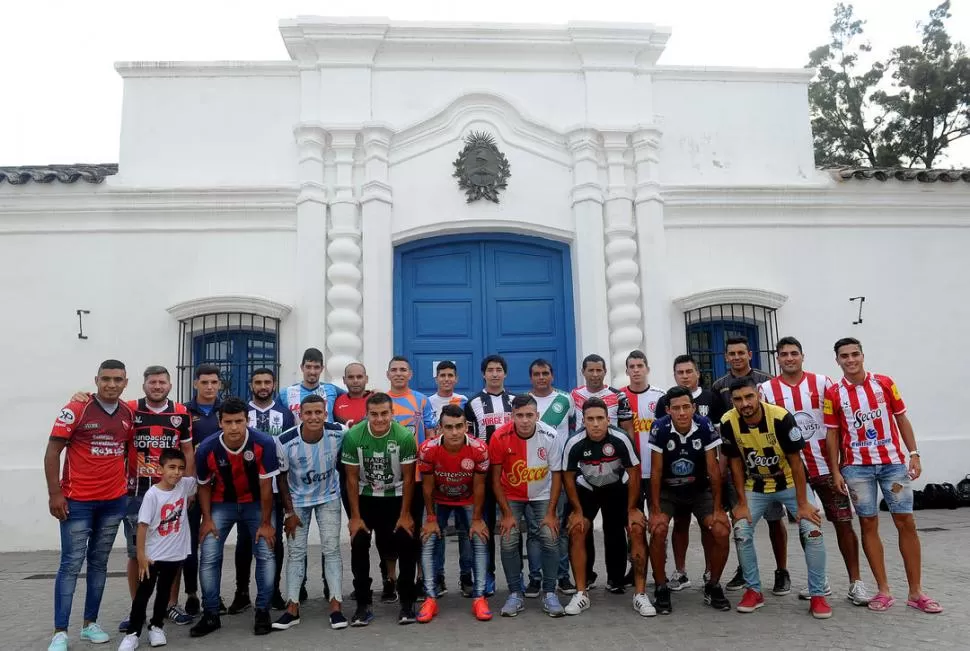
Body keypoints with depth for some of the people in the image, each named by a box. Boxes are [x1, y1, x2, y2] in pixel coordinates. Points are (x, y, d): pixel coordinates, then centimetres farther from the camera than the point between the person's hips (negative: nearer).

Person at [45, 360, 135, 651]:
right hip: (77, 500, -4)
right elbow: (52, 453, -9)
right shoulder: (76, 410, -11)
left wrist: (130, 482, 8)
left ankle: (90, 623, 22)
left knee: (99, 563, 12)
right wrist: (54, 494, -12)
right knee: (71, 564, -1)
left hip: (114, 501, 4)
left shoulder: (129, 414, 3)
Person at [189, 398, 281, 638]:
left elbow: (266, 485, -19)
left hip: (256, 503, -1)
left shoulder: (264, 443, -29)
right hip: (222, 504, 2)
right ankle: (211, 615, 10)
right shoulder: (207, 448, -22)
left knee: (265, 554, -8)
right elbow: (204, 485, -2)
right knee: (208, 556, -5)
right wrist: (207, 519, -5)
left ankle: (263, 611, 7)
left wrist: (265, 523, -13)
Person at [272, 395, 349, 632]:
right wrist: (288, 512, -8)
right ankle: (292, 608, 12)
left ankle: (336, 606, 5)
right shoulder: (286, 441, -25)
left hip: (329, 498, 0)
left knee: (331, 549, -2)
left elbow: (342, 460, -1)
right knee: (296, 552, 3)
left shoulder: (338, 433, -23)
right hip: (298, 500, 0)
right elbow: (281, 478, -11)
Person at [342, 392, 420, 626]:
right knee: (359, 547, -6)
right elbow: (352, 478, -10)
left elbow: (408, 478, -11)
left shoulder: (405, 437, -22)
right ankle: (363, 604, 9)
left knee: (407, 546, -8)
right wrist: (355, 516, -9)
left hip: (396, 497, -1)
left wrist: (405, 514, -9)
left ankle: (407, 602, 9)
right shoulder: (353, 436, -20)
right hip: (365, 498, 1)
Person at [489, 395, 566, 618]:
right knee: (509, 542, -12)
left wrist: (551, 513, -10)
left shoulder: (550, 437, -21)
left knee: (550, 540, -11)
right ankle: (515, 595, 5)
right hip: (511, 497, 0)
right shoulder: (500, 437, -23)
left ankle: (549, 594, 4)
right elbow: (495, 478, -13)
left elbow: (556, 475, -10)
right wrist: (506, 514, -12)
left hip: (541, 496, 0)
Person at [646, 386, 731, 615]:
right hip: (667, 490, -1)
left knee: (722, 531, -16)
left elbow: (713, 469, -11)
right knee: (658, 530, -24)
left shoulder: (705, 427, -19)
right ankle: (661, 588, -5)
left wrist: (718, 508, -11)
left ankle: (713, 586, 8)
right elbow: (656, 471, -15)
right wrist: (656, 510, -16)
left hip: (700, 490, 1)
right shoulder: (660, 429, -21)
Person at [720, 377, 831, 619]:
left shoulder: (781, 418, -28)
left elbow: (795, 462, -18)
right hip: (755, 487, 2)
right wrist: (742, 503, -7)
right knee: (741, 533, -8)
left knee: (812, 530, -13)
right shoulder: (728, 423, -20)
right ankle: (753, 590, 11)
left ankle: (817, 594, 4)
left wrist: (802, 503, -16)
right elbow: (736, 463, -7)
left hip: (789, 483, -2)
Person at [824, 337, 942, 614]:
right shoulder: (833, 394, -1)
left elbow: (902, 419, 6)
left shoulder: (885, 383, 2)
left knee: (906, 522, 2)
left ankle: (916, 592, 13)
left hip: (893, 462, 1)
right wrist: (835, 471, -2)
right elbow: (832, 434, 2)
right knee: (869, 524, 4)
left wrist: (914, 454, -1)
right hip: (857, 467, -1)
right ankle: (883, 590, 13)